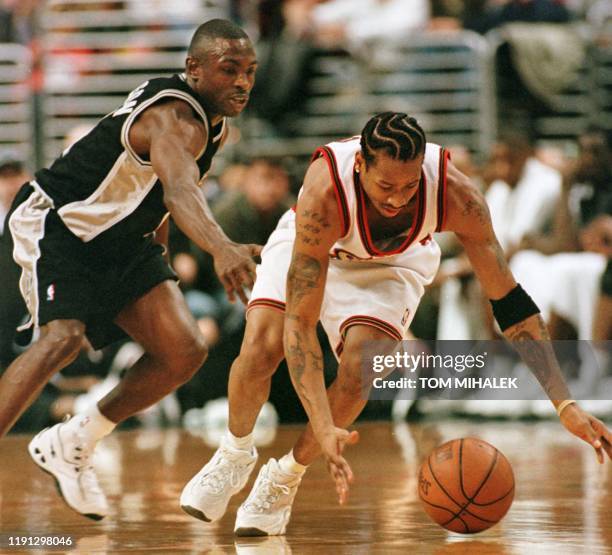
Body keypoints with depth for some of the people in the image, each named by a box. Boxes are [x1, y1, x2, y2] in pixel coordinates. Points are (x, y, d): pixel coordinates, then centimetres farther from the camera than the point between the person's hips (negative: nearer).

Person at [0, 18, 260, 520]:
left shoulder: (215, 124, 1)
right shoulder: (174, 119, -30)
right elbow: (180, 190, -52)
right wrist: (221, 248, -68)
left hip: (120, 241, 9)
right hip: (57, 225, -9)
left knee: (184, 352, -6)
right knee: (64, 337, -31)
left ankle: (73, 444, 11)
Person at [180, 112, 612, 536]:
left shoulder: (456, 195, -37)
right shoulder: (325, 195, -43)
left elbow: (511, 303, -29)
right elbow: (300, 323, -42)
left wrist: (565, 406, -36)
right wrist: (324, 428, -52)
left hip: (392, 263, 1)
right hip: (310, 245, -1)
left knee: (358, 370, -24)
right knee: (262, 346, -25)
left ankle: (285, 479, 1)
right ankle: (235, 455, 7)